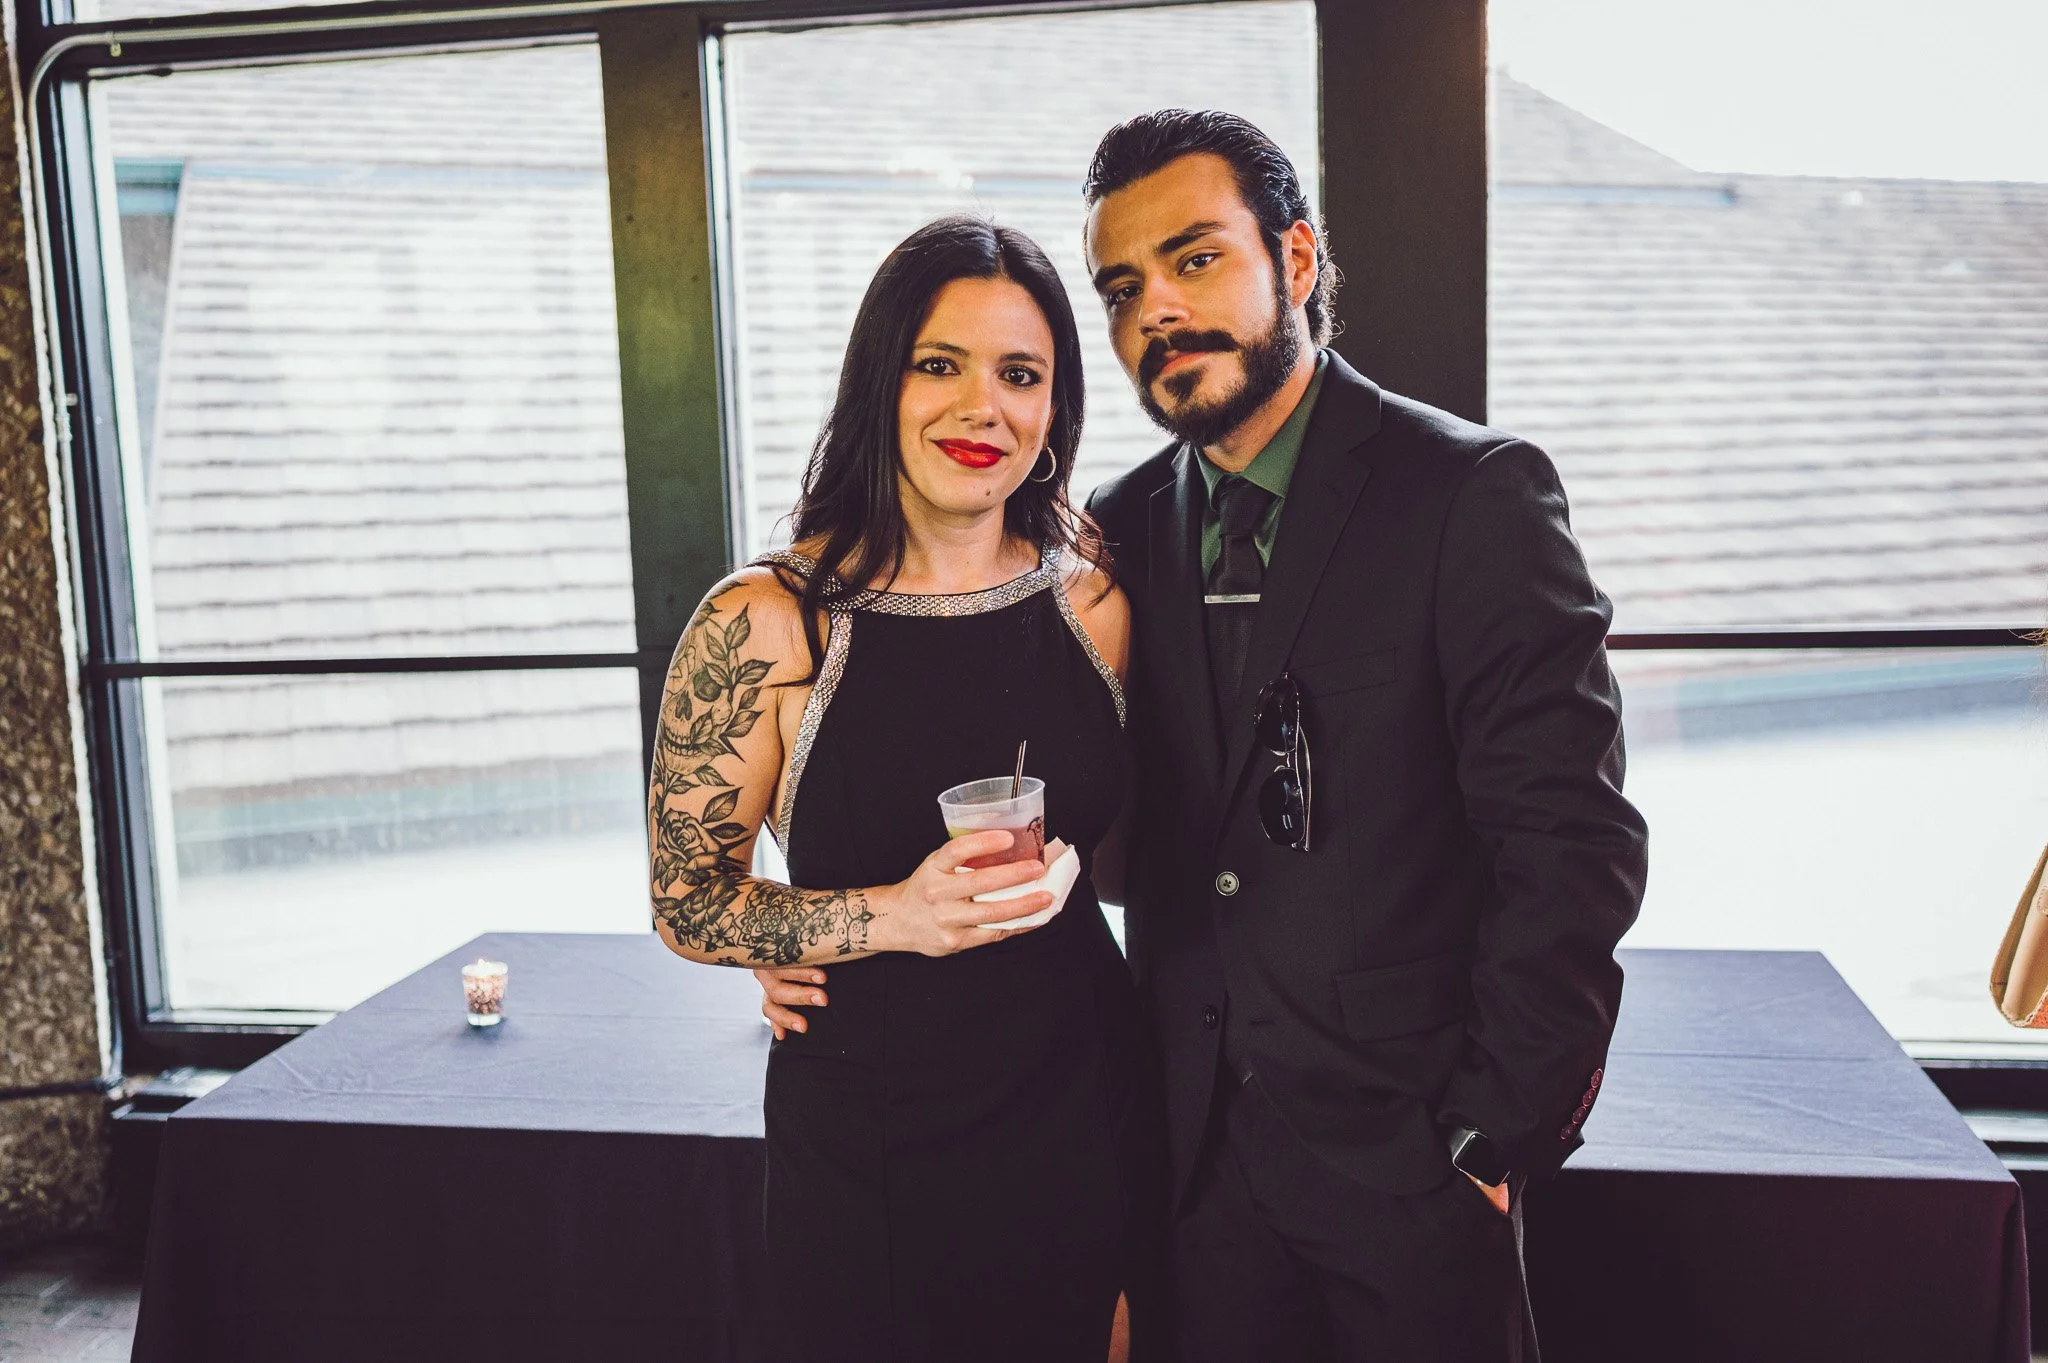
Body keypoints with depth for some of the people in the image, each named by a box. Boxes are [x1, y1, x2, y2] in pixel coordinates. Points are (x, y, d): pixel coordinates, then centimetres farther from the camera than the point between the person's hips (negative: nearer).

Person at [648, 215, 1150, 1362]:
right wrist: (899, 917, -22)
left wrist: (1049, 873, -5)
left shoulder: (1096, 601, -2)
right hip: (863, 1146, -3)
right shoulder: (766, 622, -12)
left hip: (1079, 1116, 3)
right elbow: (688, 904, -9)